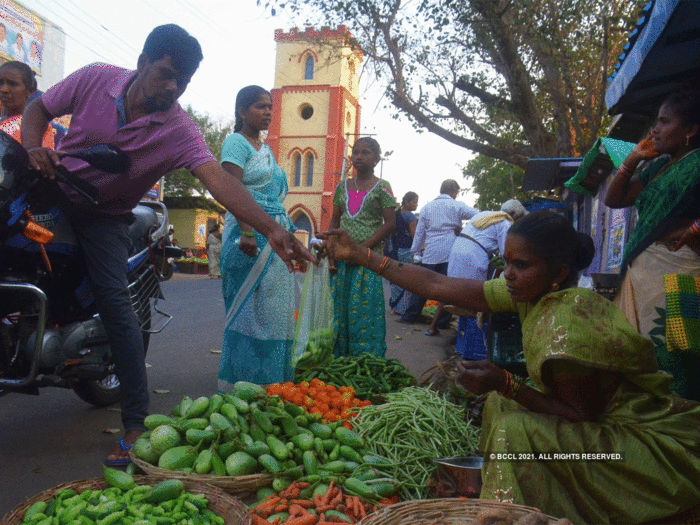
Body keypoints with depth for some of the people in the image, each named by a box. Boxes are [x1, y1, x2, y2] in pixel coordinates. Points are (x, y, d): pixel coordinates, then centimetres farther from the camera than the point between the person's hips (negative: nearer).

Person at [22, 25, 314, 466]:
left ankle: (136, 422, -13)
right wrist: (34, 147, -19)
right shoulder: (95, 78, -11)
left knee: (115, 299, -16)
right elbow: (38, 109, 4)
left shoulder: (180, 131, -20)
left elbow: (217, 178, -35)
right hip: (50, 193, 4)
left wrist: (270, 228, -50)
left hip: (105, 217, -4)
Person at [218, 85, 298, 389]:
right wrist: (246, 232, -27)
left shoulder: (266, 149, 22)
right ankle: (242, 384, 1)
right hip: (251, 233, -8)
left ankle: (270, 382, 14)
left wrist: (288, 233, 21)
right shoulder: (236, 142, -3)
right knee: (251, 308, -7)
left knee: (274, 308, 7)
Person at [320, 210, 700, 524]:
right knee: (500, 404, 9)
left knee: (515, 430, -24)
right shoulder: (533, 291, -4)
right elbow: (437, 285, -3)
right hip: (604, 423, 9)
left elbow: (582, 415, -20)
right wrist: (359, 255, -1)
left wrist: (505, 384, -27)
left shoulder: (566, 320, -29)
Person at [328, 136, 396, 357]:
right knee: (339, 310, 5)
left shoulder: (381, 187, 1)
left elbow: (390, 223, -6)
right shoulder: (343, 186, 14)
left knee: (365, 310, -5)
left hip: (369, 256, -4)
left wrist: (364, 247, -14)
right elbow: (334, 221, 15)